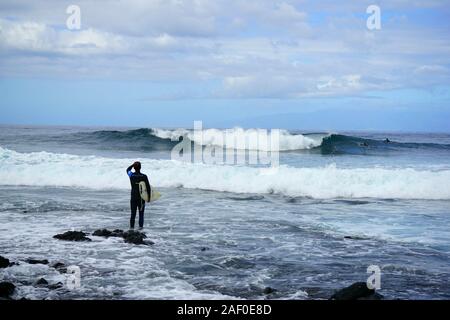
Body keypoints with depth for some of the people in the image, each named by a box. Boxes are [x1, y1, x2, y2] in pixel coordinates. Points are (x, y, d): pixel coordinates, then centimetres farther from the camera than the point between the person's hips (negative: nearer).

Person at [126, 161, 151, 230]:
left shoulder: (131, 175, -6)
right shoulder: (144, 176, -10)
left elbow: (128, 170, 17)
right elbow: (148, 187, -7)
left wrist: (133, 164, 5)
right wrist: (149, 196, 4)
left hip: (133, 198, 1)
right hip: (142, 198, -1)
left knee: (133, 213, 8)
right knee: (141, 213, 6)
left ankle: (131, 226, 5)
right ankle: (140, 226, 1)